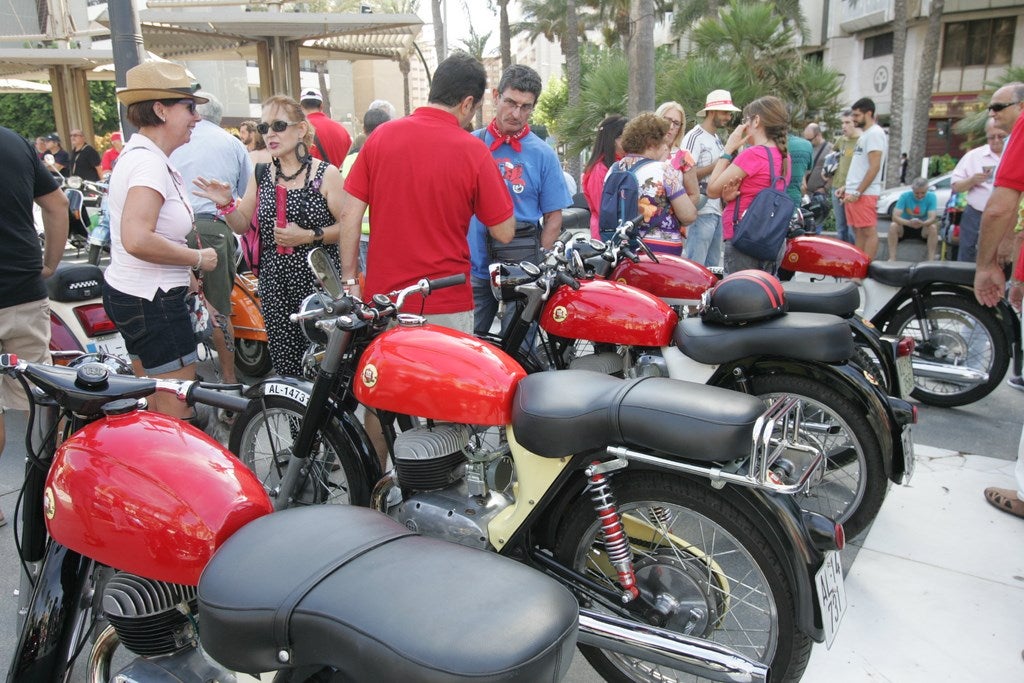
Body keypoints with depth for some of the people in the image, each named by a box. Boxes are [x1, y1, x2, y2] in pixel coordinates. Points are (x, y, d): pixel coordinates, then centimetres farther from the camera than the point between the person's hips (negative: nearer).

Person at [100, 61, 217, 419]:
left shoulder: (137, 153, 12)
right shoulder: (149, 163, -20)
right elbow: (137, 239, -32)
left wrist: (183, 272, 20)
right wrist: (197, 258, -19)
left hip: (128, 292, 10)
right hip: (153, 303, -10)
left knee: (157, 408, 20)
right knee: (179, 416, -1)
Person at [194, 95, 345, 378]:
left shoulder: (326, 174, -3)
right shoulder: (261, 176, 11)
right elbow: (242, 225, 14)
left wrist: (307, 235, -17)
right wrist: (226, 205, -4)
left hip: (318, 283, -4)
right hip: (274, 284, 4)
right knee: (284, 364, 6)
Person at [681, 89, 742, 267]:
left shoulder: (717, 139, 21)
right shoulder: (694, 137, -9)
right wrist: (717, 165, -17)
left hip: (717, 211, 10)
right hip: (701, 212, -10)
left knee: (713, 266, 13)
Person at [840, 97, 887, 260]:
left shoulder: (875, 133, -10)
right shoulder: (864, 134, 20)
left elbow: (874, 167, -17)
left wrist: (858, 192, -19)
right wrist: (847, 187, 19)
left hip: (864, 194, -10)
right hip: (854, 192, 10)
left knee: (869, 232, -9)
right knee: (858, 232, 11)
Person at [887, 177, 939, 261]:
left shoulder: (931, 197, -13)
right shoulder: (905, 196, -16)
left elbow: (932, 218, -23)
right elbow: (895, 216, -25)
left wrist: (922, 223, -48)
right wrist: (909, 223, -46)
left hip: (923, 227, 0)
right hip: (905, 226, 0)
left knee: (933, 227, -30)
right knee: (893, 226, -30)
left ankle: (931, 260, -27)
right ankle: (892, 258, -30)